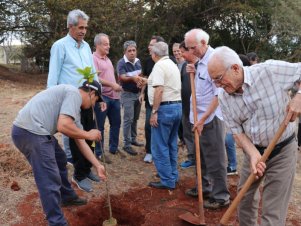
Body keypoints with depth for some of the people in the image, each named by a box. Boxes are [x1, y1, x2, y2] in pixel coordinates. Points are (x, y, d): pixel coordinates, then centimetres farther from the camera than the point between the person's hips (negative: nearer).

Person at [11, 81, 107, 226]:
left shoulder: (74, 107, 22)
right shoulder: (74, 93, -7)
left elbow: (80, 142, 24)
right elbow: (63, 126, -22)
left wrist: (97, 165, 26)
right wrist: (89, 135, -5)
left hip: (33, 131, 11)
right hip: (30, 132, -11)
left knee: (60, 160, 28)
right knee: (50, 182, -5)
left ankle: (67, 197, 46)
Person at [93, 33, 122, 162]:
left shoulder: (107, 58, 17)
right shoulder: (94, 58, -10)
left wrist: (116, 86, 15)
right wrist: (112, 85, -20)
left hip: (114, 96, 9)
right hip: (102, 97, -9)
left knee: (116, 122, 15)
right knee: (99, 126, 1)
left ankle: (113, 148, 30)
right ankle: (99, 152, 12)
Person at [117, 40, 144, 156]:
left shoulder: (138, 61, 6)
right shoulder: (121, 63, -13)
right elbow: (122, 77, -26)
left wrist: (140, 79, 0)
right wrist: (133, 78, -43)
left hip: (138, 93, 6)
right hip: (128, 94, -6)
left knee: (135, 119, 14)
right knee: (128, 119, -8)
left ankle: (133, 139, 28)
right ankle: (127, 145, -2)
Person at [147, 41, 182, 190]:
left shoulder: (159, 66, -11)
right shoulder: (173, 65, 18)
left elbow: (159, 90, -21)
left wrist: (154, 112, -20)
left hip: (165, 108, -10)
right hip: (177, 106, 10)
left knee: (160, 146, -2)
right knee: (171, 144, 17)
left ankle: (167, 181, 3)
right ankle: (173, 175, 26)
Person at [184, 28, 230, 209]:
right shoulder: (201, 61, 10)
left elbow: (219, 95, -20)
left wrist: (203, 119, -19)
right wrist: (194, 74, 2)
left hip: (212, 118, -9)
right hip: (201, 117, 9)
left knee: (215, 159, 2)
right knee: (202, 156, 18)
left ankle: (221, 196, 16)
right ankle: (205, 187, 34)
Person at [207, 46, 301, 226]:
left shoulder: (270, 70, -21)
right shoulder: (224, 99, -7)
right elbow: (237, 131, -4)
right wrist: (253, 154, -19)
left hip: (282, 150, -4)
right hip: (254, 150, 5)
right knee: (245, 195, 19)